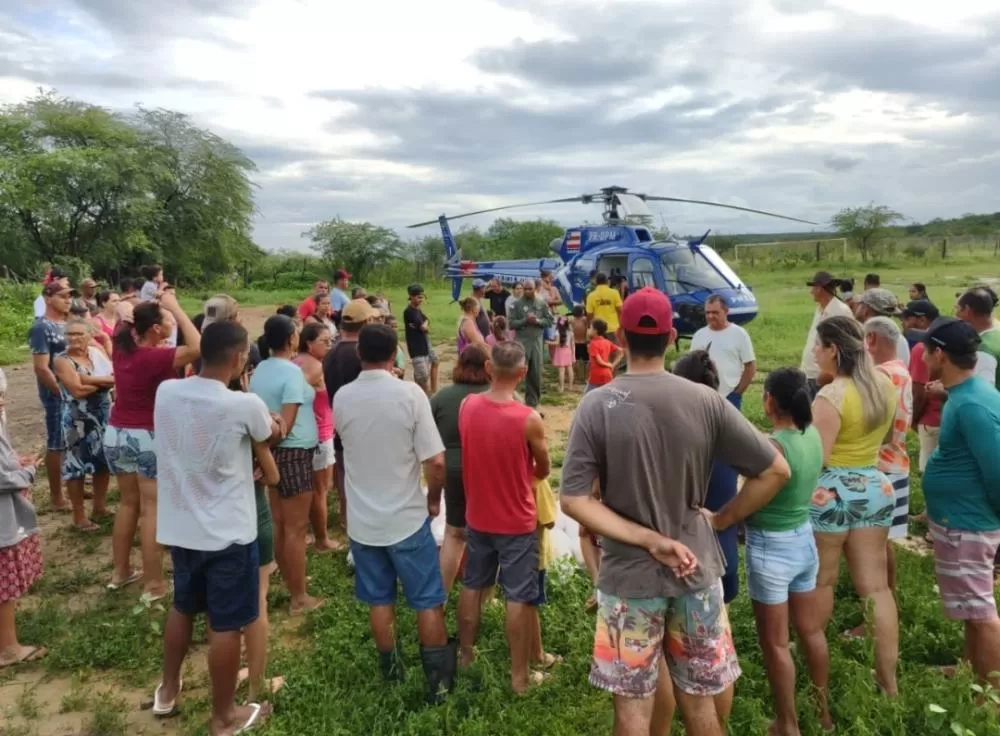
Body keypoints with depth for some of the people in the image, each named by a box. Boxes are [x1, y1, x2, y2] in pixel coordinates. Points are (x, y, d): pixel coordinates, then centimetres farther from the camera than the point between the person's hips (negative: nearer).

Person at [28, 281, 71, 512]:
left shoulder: (69, 322, 9)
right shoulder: (41, 327, -14)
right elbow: (41, 368, -18)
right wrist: (63, 393, -17)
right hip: (57, 395, -7)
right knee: (57, 445, 3)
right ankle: (56, 496, 13)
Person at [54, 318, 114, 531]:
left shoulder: (96, 353, 6)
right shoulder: (62, 360, -10)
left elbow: (114, 378, -8)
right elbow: (78, 390, -21)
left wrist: (88, 379, -22)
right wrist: (104, 381, -11)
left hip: (103, 416, 6)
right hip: (78, 420, -6)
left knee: (104, 461, 15)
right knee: (77, 466, 1)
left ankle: (100, 507, 31)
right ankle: (79, 517, 12)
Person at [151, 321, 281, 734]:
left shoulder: (166, 392, -6)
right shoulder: (244, 406, -21)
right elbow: (273, 435, -1)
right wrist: (269, 422, 22)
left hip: (179, 529, 6)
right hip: (228, 534, -6)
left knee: (182, 608, 27)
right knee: (225, 626, 9)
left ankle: (168, 691, 45)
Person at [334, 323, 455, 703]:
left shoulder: (342, 398, -6)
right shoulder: (410, 393, -17)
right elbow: (435, 461, -17)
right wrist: (434, 498, 1)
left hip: (362, 520, 4)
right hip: (407, 517, -3)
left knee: (379, 599, 19)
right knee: (428, 601, 11)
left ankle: (390, 668, 34)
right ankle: (438, 679, 21)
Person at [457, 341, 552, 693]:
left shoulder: (467, 405, -10)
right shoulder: (529, 419, -22)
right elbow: (543, 470, -5)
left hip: (477, 516, 5)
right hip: (517, 522, -4)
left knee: (472, 586, 21)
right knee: (519, 598, 8)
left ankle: (466, 654, 37)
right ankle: (519, 675, 20)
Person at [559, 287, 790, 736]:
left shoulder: (597, 405, -13)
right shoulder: (705, 401, -8)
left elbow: (573, 500, -17)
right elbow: (776, 470, -4)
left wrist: (648, 540, -15)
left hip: (629, 575, -2)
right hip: (696, 569, 2)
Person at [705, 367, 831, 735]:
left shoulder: (772, 447, -26)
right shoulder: (813, 436, -3)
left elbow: (741, 506, -21)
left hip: (770, 547, -8)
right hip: (804, 539, 8)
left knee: (775, 643, 10)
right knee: (811, 629, 23)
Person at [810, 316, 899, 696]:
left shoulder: (831, 396, -20)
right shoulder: (886, 386, 3)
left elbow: (815, 459, -21)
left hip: (831, 493, -7)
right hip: (875, 488, 7)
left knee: (821, 581, 12)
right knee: (876, 586, 10)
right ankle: (888, 681, 16)